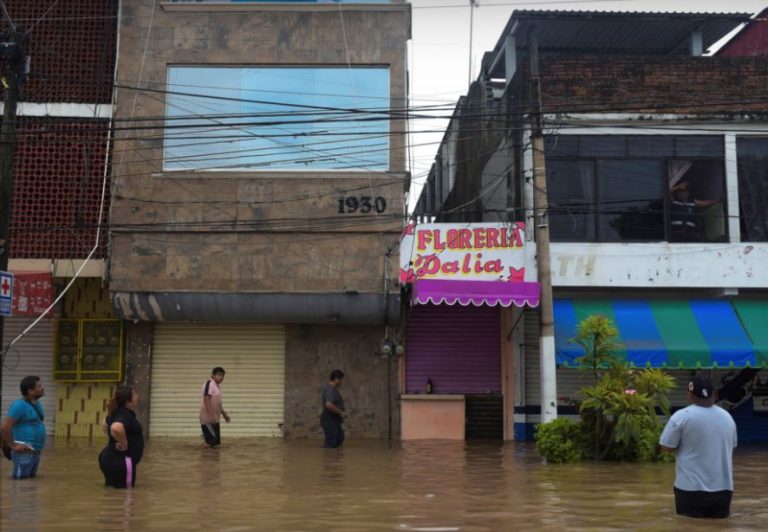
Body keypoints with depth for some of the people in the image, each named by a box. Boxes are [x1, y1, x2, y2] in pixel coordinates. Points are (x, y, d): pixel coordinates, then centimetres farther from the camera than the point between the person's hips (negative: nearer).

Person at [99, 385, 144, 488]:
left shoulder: (117, 413, 11)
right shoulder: (126, 415, -20)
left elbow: (106, 423, 33)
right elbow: (116, 428, -42)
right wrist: (123, 443, -26)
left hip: (109, 458, 10)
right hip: (120, 460, -10)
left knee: (112, 486, 24)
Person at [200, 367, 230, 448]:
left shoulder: (218, 386, 14)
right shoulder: (209, 384, -16)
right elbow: (206, 400, -25)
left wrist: (224, 414, 28)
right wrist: (211, 415, -31)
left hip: (215, 418, 10)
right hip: (208, 419, -10)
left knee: (215, 443, 12)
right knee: (211, 441, -11)